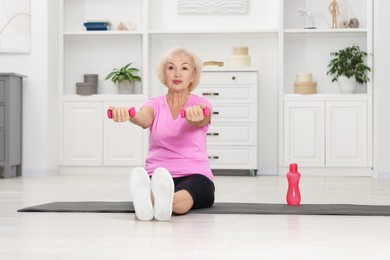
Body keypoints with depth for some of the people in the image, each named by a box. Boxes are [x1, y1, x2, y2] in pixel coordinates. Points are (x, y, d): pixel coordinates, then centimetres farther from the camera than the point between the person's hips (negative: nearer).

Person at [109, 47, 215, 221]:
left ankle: (167, 201, -75)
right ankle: (146, 198, -73)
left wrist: (194, 115, -50)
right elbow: (144, 120, -18)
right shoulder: (155, 104, 9)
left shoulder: (201, 104, 4)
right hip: (156, 176, 1)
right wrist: (127, 114, -44)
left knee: (182, 197, -40)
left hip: (195, 176, -1)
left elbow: (198, 121, -23)